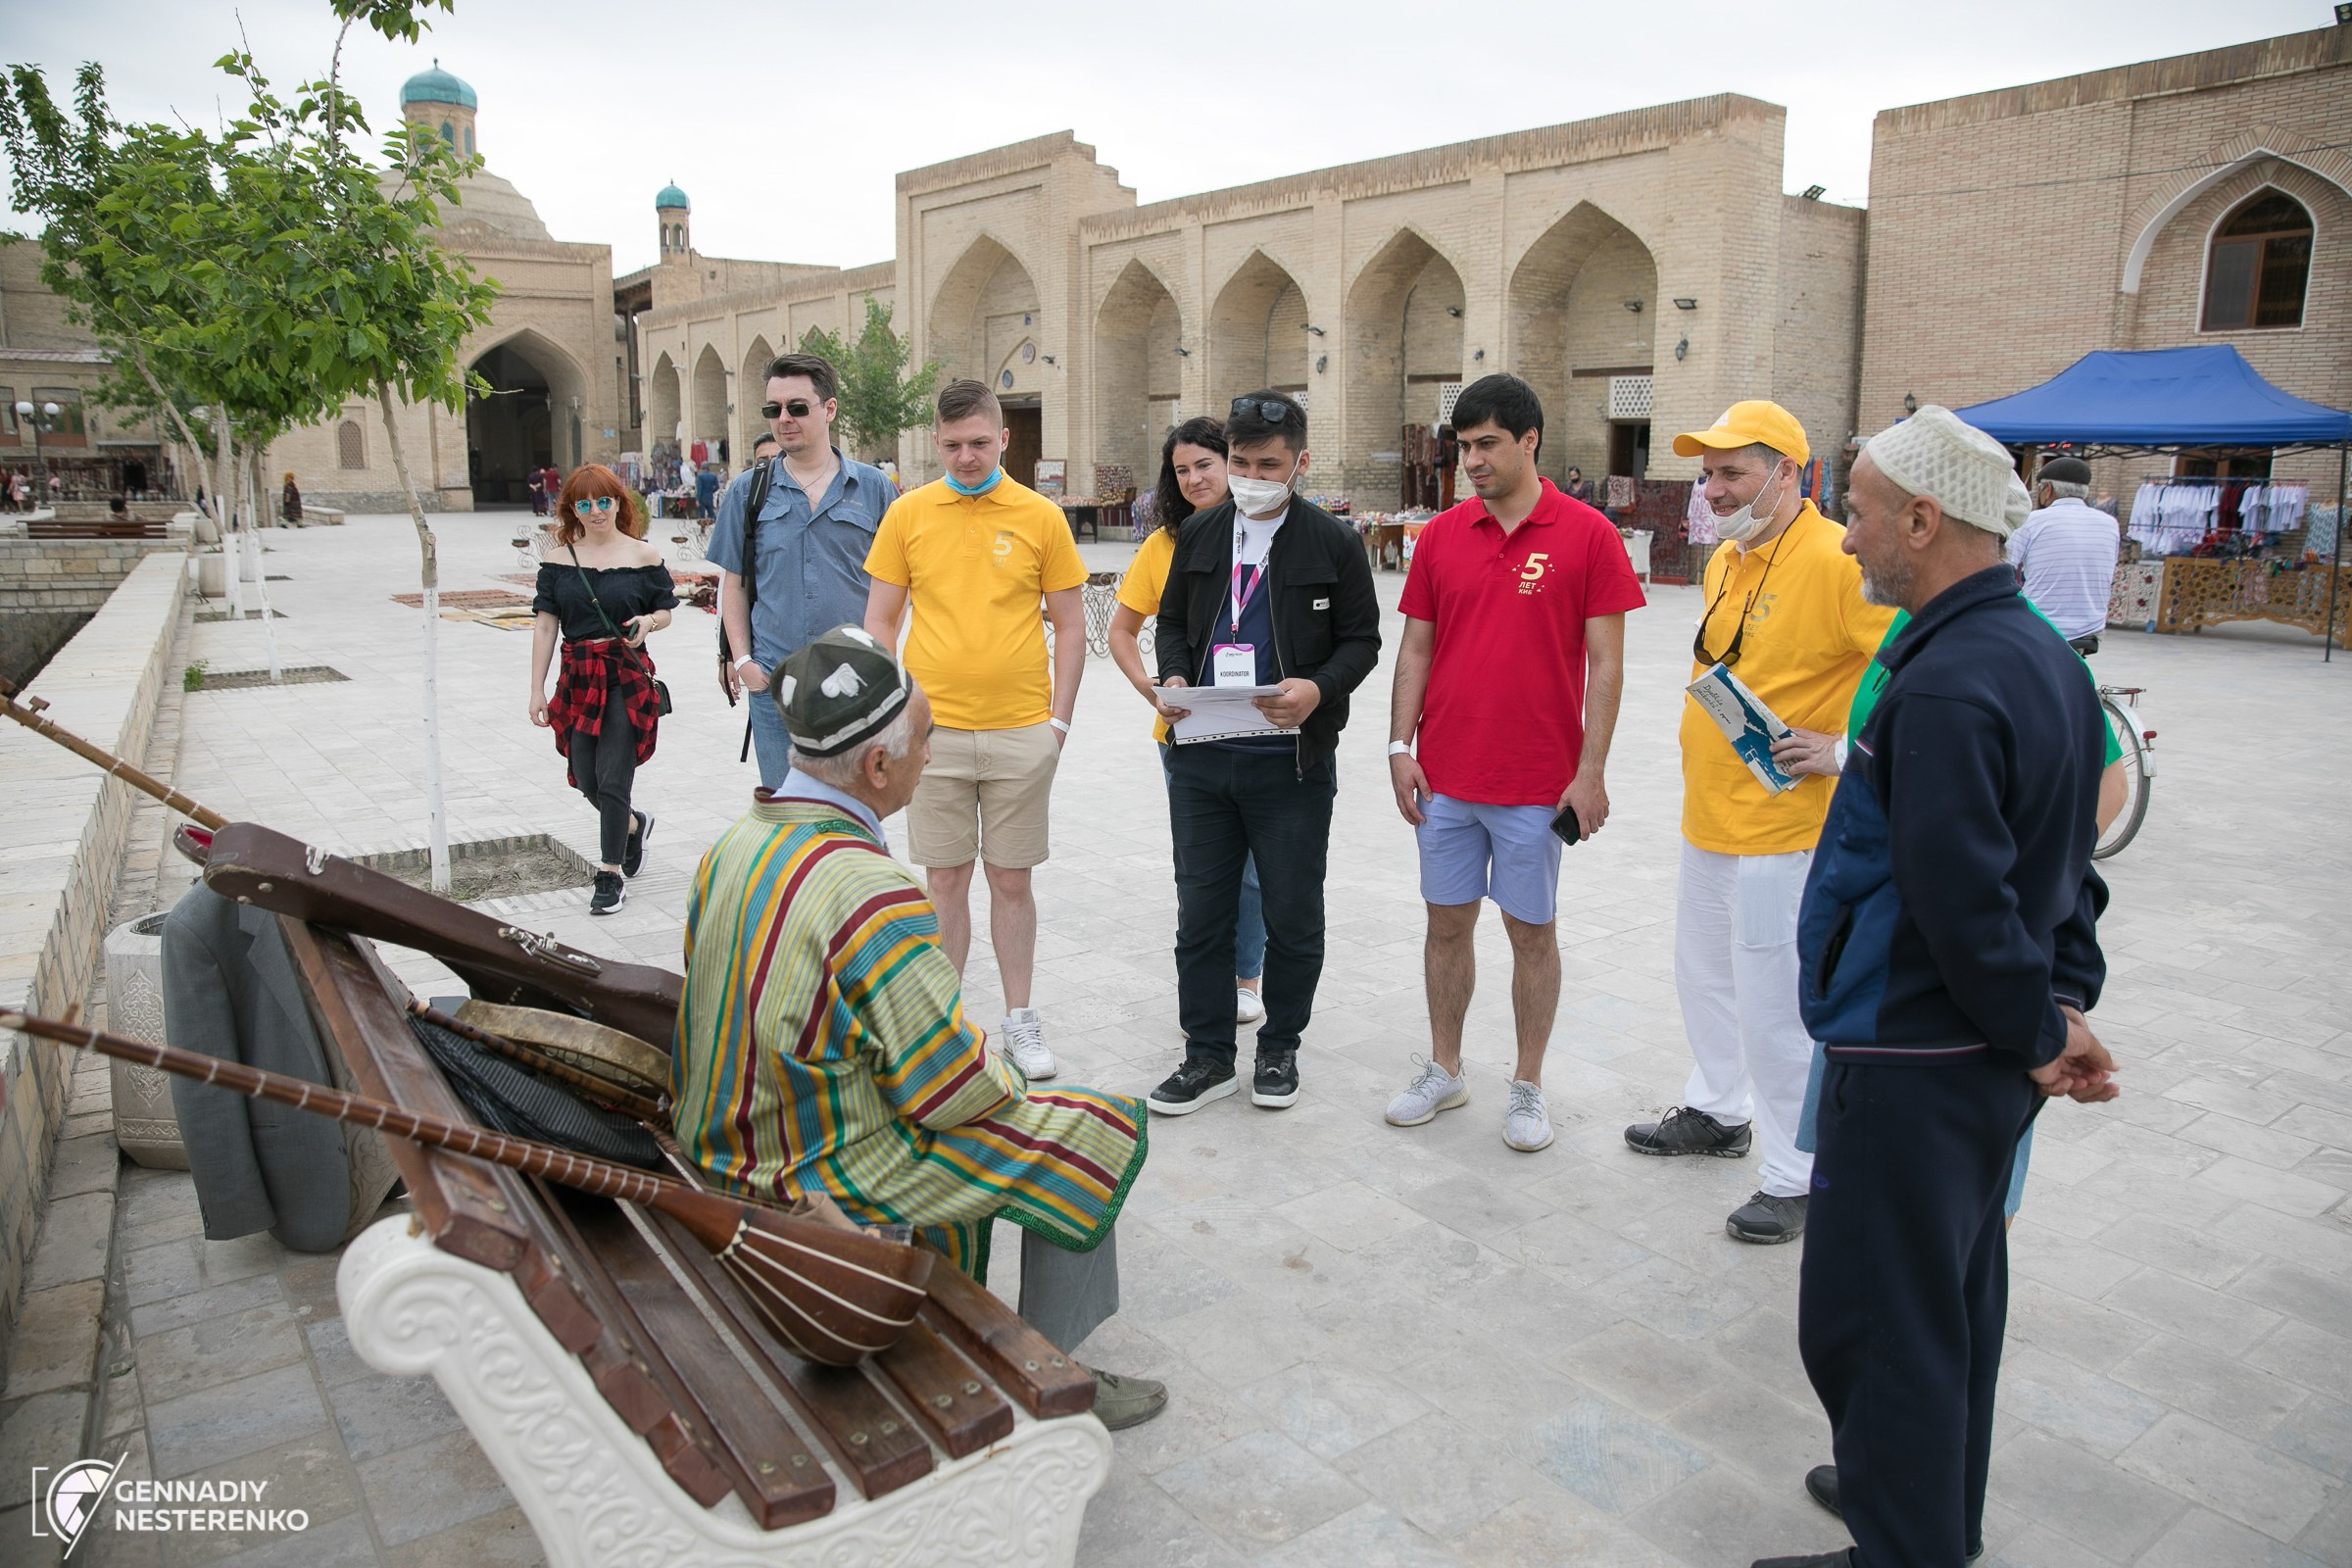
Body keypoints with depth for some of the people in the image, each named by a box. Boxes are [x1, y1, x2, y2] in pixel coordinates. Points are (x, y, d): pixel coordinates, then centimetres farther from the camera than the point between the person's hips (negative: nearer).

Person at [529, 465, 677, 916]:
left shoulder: (643, 556, 0)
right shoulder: (559, 561, 5)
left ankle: (611, 876, 6)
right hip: (577, 678, 4)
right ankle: (634, 824, 40)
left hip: (627, 677, -3)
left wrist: (648, 621, -15)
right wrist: (537, 690, 2)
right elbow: (545, 626, 5)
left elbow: (665, 611, 9)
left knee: (612, 779, -6)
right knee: (585, 780, 8)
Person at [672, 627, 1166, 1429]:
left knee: (991, 1100, 28)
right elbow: (956, 1087, -24)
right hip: (835, 1183, -9)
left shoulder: (736, 843, -3)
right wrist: (1007, 1079, 0)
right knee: (1098, 1136, 4)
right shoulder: (870, 894, -30)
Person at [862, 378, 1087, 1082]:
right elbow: (879, 621, 7)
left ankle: (1020, 1021, 21)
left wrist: (1058, 719, -1)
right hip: (933, 731, 1)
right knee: (945, 878, 9)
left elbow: (1069, 625, 5)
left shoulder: (1041, 516, 1)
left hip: (1022, 733, 0)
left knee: (1012, 880, 7)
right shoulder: (907, 514, 3)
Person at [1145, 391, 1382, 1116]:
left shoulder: (1333, 541, -1)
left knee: (1292, 918, 9)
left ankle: (1279, 1048, 29)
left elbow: (1361, 639, 1)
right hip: (1201, 757, 3)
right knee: (1201, 913, 9)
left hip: (1292, 762, -3)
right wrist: (1174, 678, -4)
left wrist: (1319, 689, -18)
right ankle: (1208, 1055, 24)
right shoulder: (1199, 534, 9)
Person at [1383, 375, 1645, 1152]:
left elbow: (1606, 662, -6)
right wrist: (1400, 748, 1)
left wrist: (1591, 771, -10)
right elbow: (1416, 648, 8)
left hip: (1539, 783, -3)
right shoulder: (1441, 535, 5)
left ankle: (1527, 1087, 23)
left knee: (1532, 931, 8)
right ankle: (1444, 1070, 27)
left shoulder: (1588, 535, -6)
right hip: (1446, 776, 3)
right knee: (1446, 921, 12)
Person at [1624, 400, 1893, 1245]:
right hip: (1707, 818, 9)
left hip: (1781, 827, -9)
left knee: (1774, 1003, -1)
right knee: (1706, 974, 22)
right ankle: (1717, 1111, 42)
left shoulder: (1839, 562, -17)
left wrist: (1839, 750, -22)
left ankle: (1796, 1177, 13)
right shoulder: (1725, 560, 11)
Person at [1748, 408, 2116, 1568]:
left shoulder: (1944, 687, -24)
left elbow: (1960, 898, -25)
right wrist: (2068, 1002, 9)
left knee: (1871, 1319, 2)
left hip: (1914, 1058, -11)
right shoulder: (2044, 656, 9)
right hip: (1985, 1055, 11)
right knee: (1954, 1295, 23)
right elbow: (2068, 860, 14)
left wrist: (2038, 1032, -11)